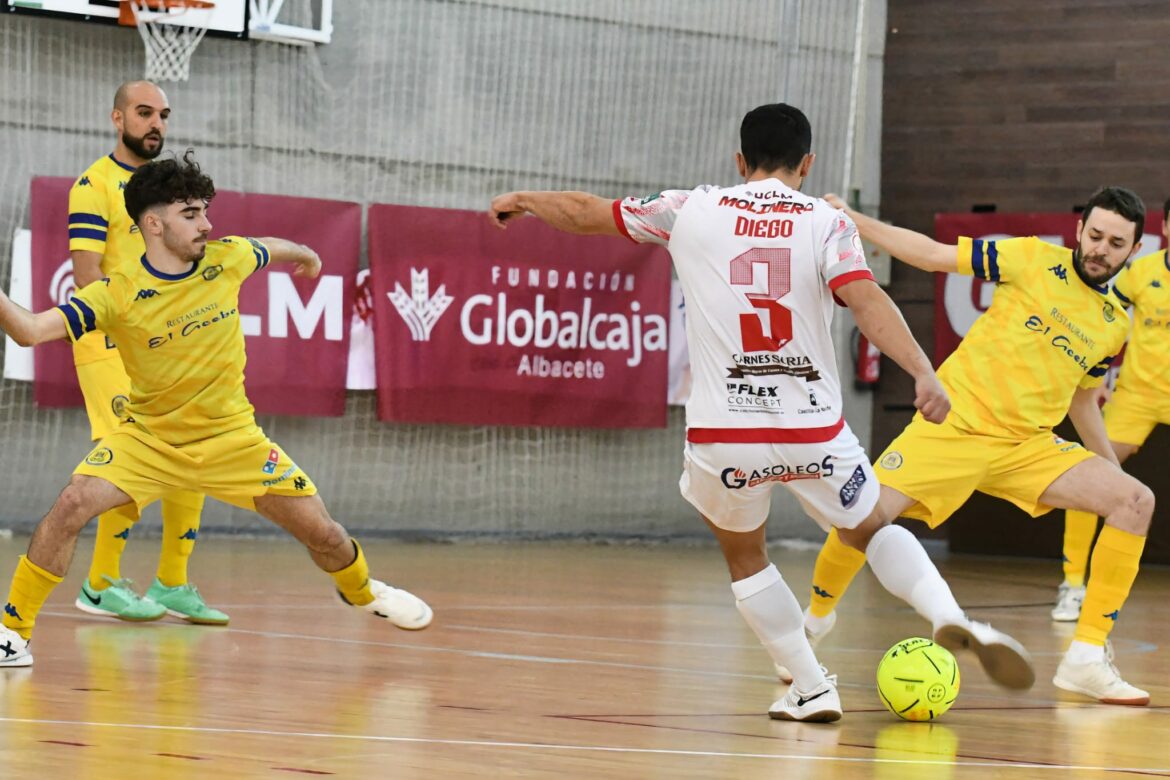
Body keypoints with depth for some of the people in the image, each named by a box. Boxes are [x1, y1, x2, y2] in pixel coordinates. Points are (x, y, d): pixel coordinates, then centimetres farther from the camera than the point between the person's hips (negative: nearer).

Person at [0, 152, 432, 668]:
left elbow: (276, 250, 15)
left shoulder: (227, 259, -10)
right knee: (73, 505, -25)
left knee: (322, 533, 4)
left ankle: (362, 591, 39)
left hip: (232, 437, 3)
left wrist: (307, 256, 36)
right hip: (148, 436, -2)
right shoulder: (118, 295, -20)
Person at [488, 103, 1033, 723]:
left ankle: (811, 689, 21)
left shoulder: (691, 211, 5)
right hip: (812, 432, 0)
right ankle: (952, 619, -1)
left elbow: (587, 213, 16)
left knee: (743, 554, 26)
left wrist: (521, 200, 34)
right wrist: (923, 373, -25)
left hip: (723, 435, 0)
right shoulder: (826, 224, 1)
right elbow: (868, 301, -17)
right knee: (871, 530, 24)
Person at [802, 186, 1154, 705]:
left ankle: (1086, 659, -12)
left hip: (1028, 447, 4)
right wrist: (853, 220, -7)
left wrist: (1112, 467, 24)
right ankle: (815, 619, 12)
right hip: (954, 425, -4)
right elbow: (933, 255, 0)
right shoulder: (1034, 259, -2)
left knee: (1136, 501, -15)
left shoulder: (1116, 323, 10)